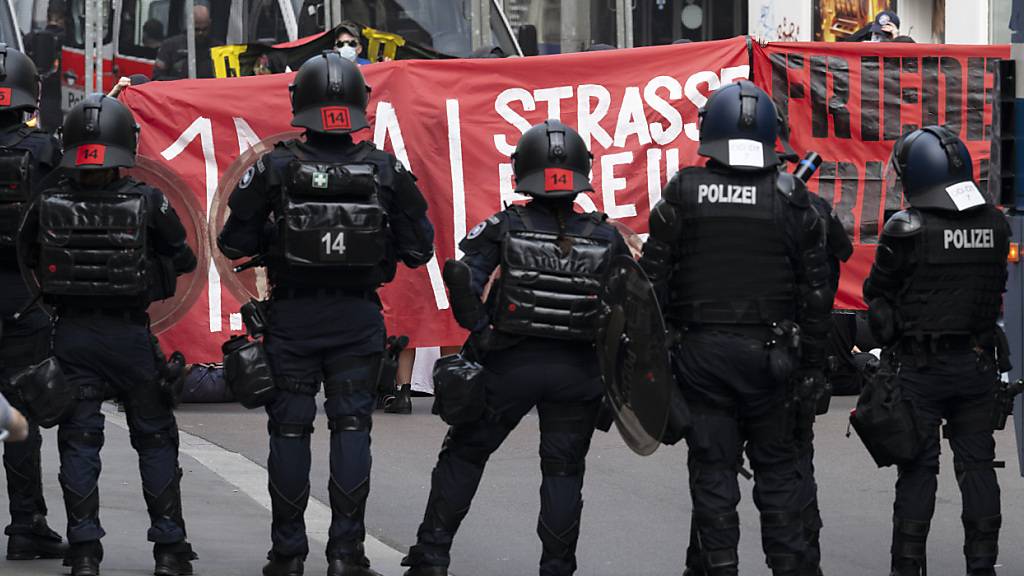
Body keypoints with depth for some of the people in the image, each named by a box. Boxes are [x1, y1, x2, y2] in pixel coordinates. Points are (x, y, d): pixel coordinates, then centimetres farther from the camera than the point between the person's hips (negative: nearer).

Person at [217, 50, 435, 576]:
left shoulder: (275, 168, -7)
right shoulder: (386, 171, -3)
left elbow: (235, 243, -4)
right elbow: (417, 247, 1)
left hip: (292, 315, 0)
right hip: (358, 316, 1)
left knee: (290, 428, 7)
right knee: (352, 425, 4)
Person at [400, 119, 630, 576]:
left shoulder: (504, 229, -4)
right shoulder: (605, 239, 1)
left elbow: (465, 281, -13)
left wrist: (478, 330, -3)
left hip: (512, 365, -1)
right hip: (578, 369, 1)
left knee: (464, 454, 14)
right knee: (563, 470, 12)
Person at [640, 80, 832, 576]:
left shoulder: (682, 193, -2)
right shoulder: (790, 199, -1)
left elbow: (653, 280, -1)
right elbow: (816, 291, 1)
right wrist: (812, 363, 8)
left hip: (701, 349, 0)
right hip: (768, 352, 0)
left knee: (713, 466, 5)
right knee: (778, 467, 9)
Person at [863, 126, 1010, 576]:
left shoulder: (908, 229, -14)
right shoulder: (994, 224, 1)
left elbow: (879, 293, -4)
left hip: (923, 367, -4)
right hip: (979, 362, 4)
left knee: (917, 468, 3)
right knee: (976, 464, 11)